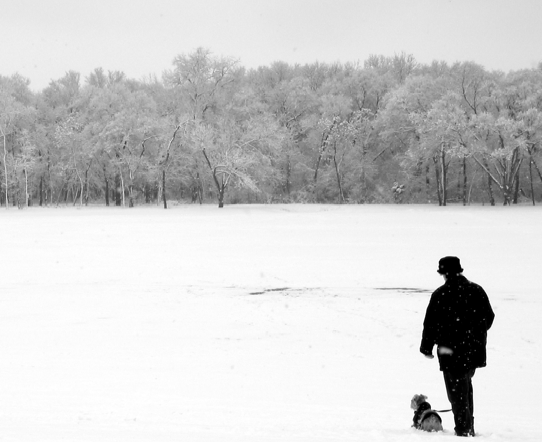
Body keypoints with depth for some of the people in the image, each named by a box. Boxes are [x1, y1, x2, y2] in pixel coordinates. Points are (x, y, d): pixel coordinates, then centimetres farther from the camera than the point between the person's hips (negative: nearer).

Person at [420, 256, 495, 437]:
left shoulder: (440, 294, -11)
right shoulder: (477, 291, 2)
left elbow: (430, 323, -8)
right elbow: (489, 317, 11)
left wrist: (427, 347, 3)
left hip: (450, 350, -5)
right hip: (475, 350, 5)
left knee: (457, 391, 3)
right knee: (466, 386, 21)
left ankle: (463, 429, 0)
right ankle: (469, 427, 23)